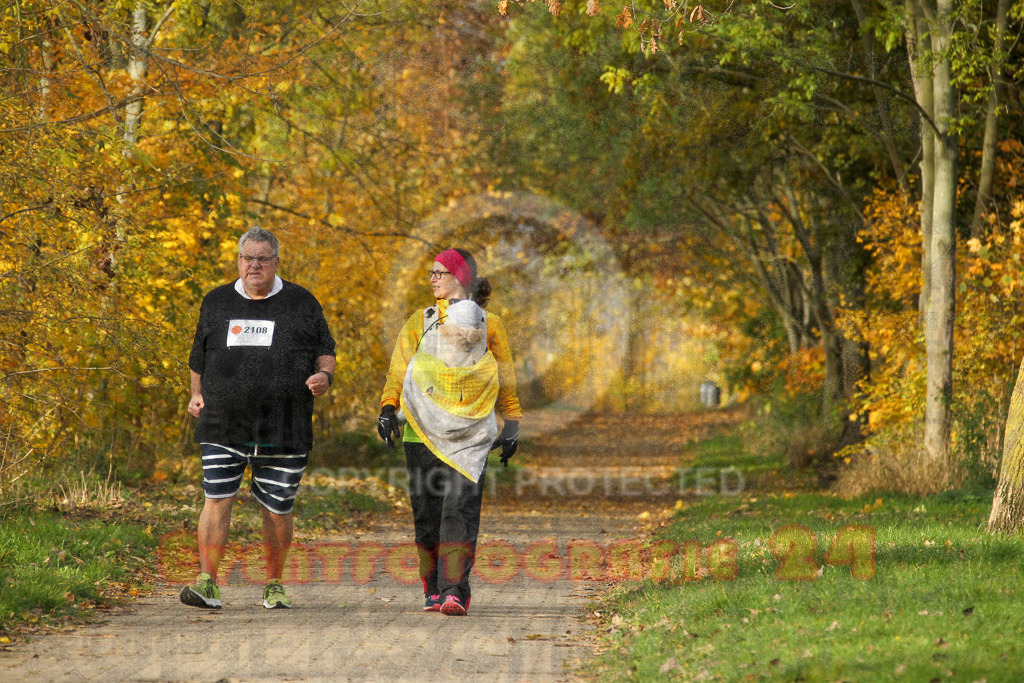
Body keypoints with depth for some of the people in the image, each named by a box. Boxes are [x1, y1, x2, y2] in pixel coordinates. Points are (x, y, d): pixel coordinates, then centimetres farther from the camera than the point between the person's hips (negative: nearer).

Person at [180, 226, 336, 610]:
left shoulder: (301, 304, 8)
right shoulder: (216, 303, 13)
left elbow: (325, 350, 12)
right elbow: (199, 357, 23)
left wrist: (324, 375, -9)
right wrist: (197, 393, 9)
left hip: (283, 430, -1)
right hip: (223, 425, 1)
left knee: (277, 508, 4)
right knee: (217, 498, -11)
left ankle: (274, 585, 19)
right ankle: (207, 583, -10)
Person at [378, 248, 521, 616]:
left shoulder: (490, 325, 11)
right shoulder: (420, 321, 15)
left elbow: (505, 381, 17)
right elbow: (399, 369, 10)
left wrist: (511, 427, 12)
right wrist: (388, 409, -5)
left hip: (470, 434, -2)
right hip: (423, 432, 2)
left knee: (460, 508, -15)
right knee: (427, 511, 1)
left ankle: (454, 591, -21)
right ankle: (434, 589, 13)